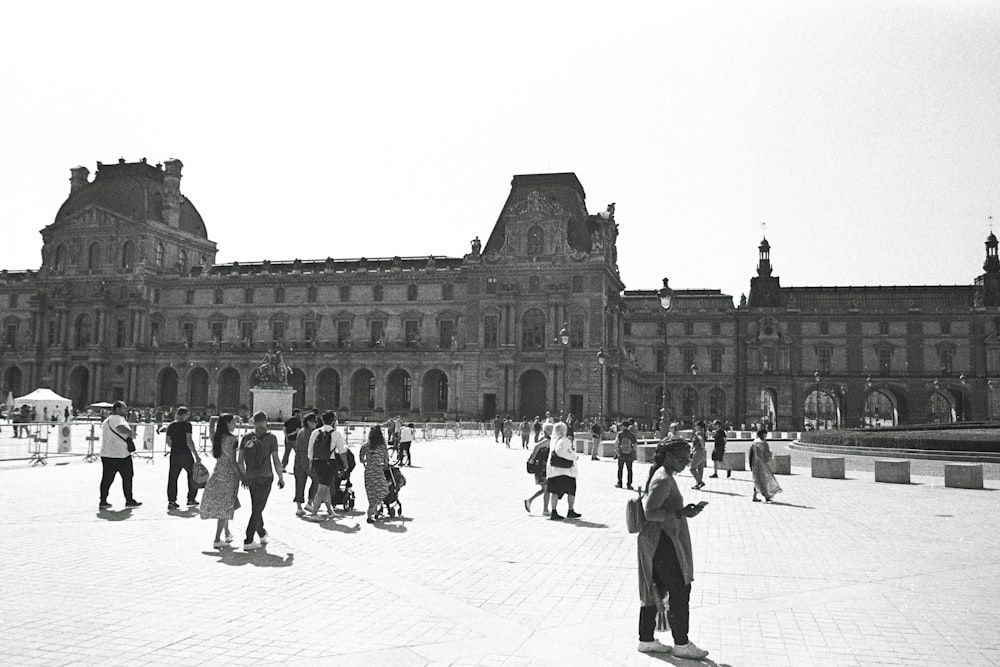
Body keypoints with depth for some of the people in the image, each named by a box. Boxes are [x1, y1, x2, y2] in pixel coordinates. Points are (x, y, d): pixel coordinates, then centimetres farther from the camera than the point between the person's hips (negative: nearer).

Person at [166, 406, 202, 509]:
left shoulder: (170, 426, 9)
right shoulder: (187, 424, -8)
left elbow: (168, 442, 14)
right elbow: (189, 441, -14)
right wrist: (196, 455, -11)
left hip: (174, 455, 5)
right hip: (185, 454, -5)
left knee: (172, 478, 7)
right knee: (192, 476, 10)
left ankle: (171, 501, 4)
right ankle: (191, 499, 12)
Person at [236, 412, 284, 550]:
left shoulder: (247, 437, 3)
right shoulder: (270, 437, -8)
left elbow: (240, 460, 5)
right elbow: (276, 461, -9)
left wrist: (244, 476, 19)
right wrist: (281, 478, 1)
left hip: (250, 478, 4)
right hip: (265, 477, -4)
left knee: (256, 508, 19)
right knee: (257, 509, -1)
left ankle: (262, 534, 34)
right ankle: (248, 541, -5)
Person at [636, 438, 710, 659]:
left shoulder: (664, 477, 14)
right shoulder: (663, 480, -19)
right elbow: (650, 513, -24)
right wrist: (681, 513, -28)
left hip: (657, 542, 11)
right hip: (662, 542, -11)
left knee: (655, 591, 14)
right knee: (680, 591, -2)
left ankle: (646, 640, 22)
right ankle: (681, 644, 9)